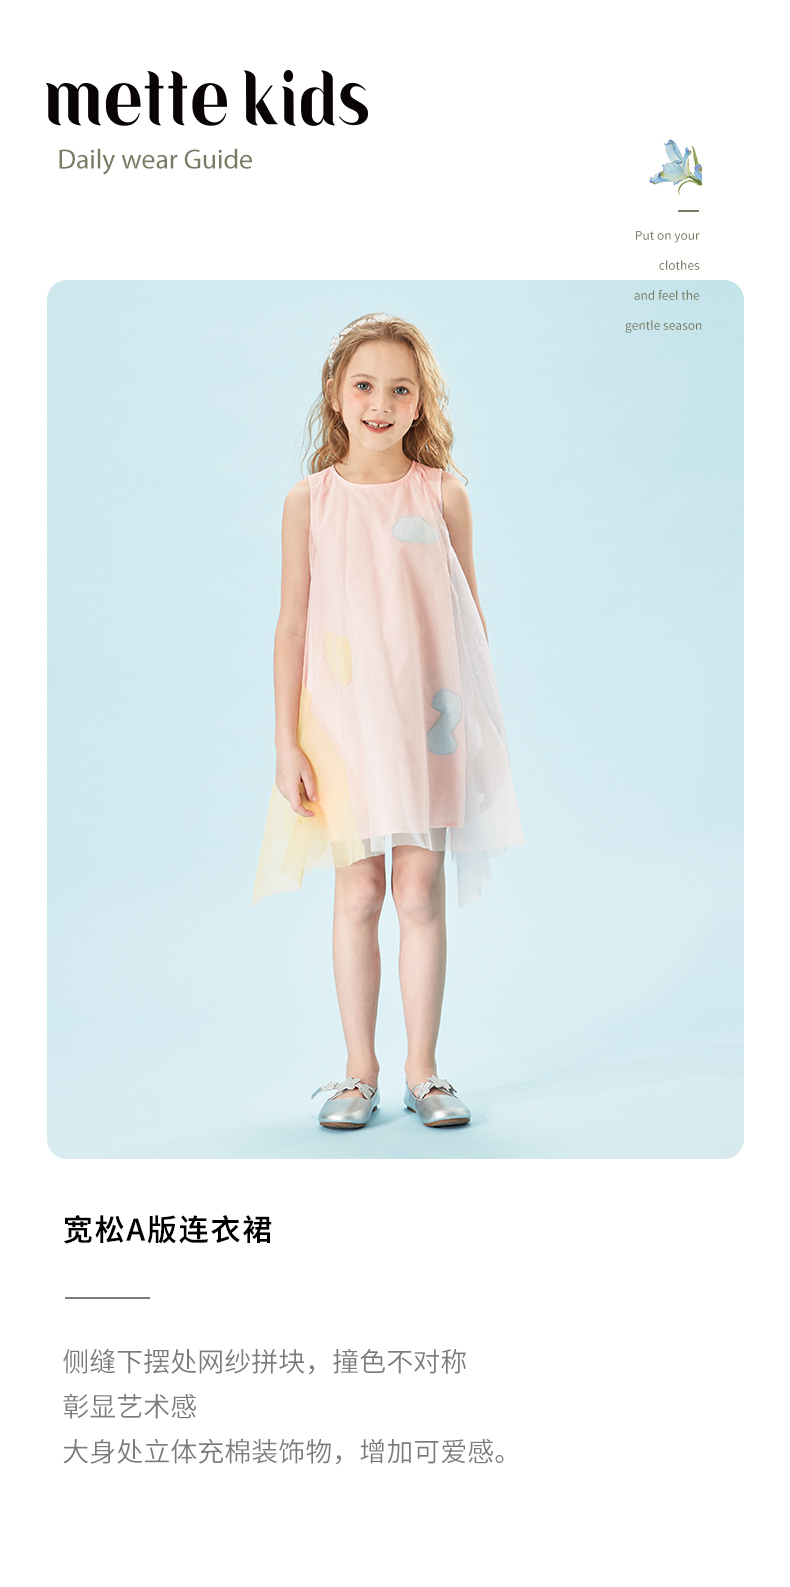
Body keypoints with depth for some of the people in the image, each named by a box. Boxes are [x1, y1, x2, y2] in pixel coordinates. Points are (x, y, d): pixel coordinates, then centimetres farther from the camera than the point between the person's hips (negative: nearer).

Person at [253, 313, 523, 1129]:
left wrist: (483, 728, 3)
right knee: (358, 892, 4)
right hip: (344, 720, 0)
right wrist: (286, 742, -3)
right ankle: (360, 1072, 17)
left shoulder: (442, 494, 2)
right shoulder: (310, 500, 1)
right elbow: (292, 623, 1)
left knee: (422, 894, 3)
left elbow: (469, 617, 6)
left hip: (429, 719, 0)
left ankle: (423, 1072, 16)